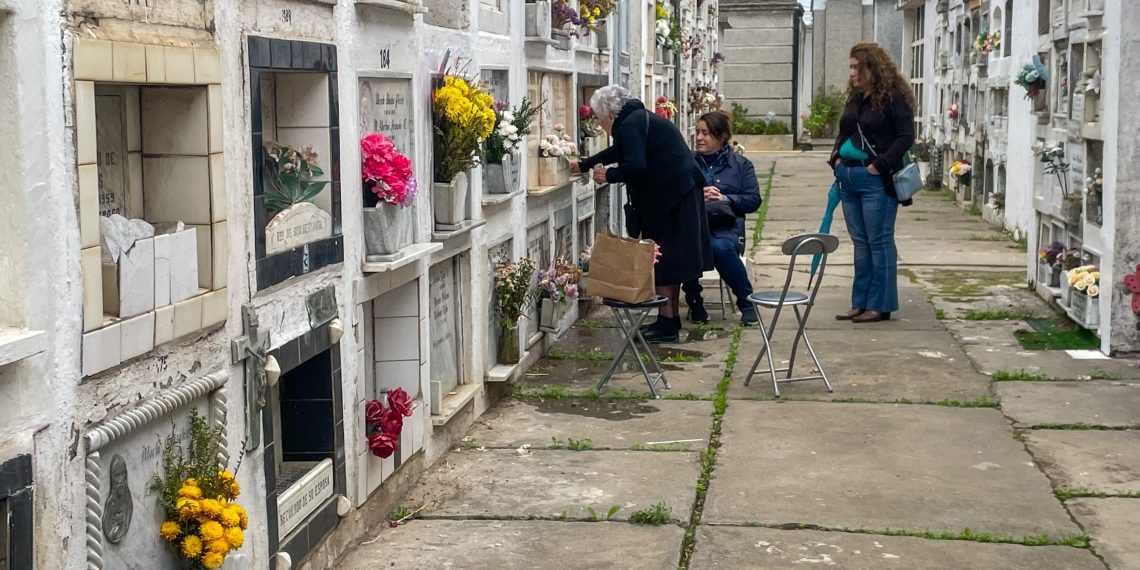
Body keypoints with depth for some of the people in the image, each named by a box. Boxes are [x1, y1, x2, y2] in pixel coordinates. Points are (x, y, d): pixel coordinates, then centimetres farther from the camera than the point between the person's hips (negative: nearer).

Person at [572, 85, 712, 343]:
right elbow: (619, 152, 35)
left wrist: (609, 175, -9)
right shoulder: (638, 118, 18)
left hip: (670, 195, -10)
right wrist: (583, 165, 43)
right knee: (671, 260, 15)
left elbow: (635, 166, -26)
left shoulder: (629, 126, -14)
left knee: (662, 261, -4)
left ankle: (667, 324, -1)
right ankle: (672, 318, 22)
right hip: (682, 190, 10)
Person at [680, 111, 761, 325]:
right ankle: (694, 302, -12)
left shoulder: (741, 164, 13)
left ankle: (746, 301, -18)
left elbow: (754, 200, 4)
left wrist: (724, 198, -9)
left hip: (726, 226, -1)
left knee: (721, 247, -37)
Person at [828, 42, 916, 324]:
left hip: (876, 181, -8)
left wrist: (880, 165, -18)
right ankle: (861, 303, 18)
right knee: (860, 244, 12)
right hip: (849, 178, 8)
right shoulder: (855, 97, 15)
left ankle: (880, 305, 4)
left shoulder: (893, 97, -9)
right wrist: (837, 159, 8)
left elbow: (906, 136, -14)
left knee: (879, 242, -2)